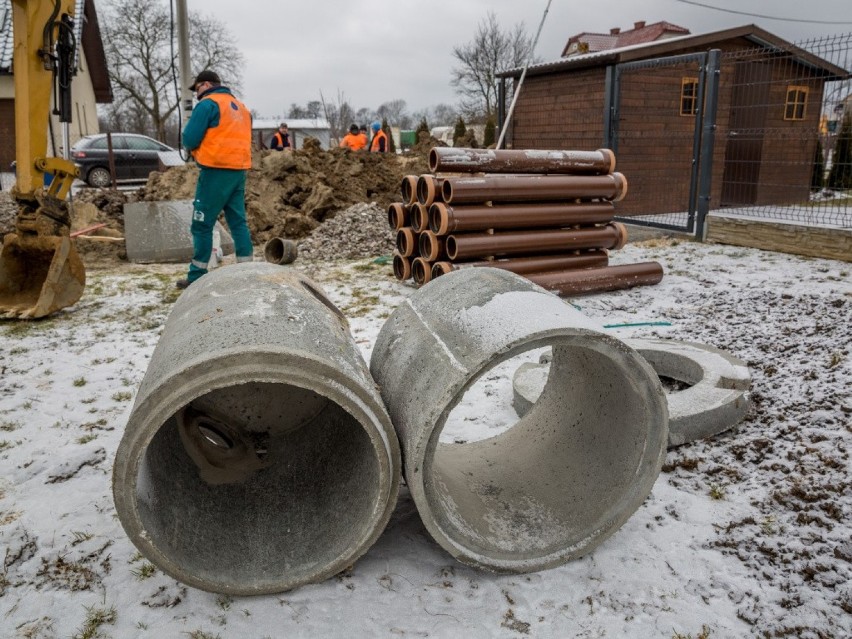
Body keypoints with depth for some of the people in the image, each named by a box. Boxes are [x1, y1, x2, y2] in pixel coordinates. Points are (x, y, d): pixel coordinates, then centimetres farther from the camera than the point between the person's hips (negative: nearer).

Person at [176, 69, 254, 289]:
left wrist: (196, 147, 11)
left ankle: (197, 276, 3)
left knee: (202, 224, 0)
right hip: (239, 171, 7)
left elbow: (189, 139, -10)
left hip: (216, 171, -7)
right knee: (238, 222, 10)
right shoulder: (241, 107, 18)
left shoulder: (208, 104, -6)